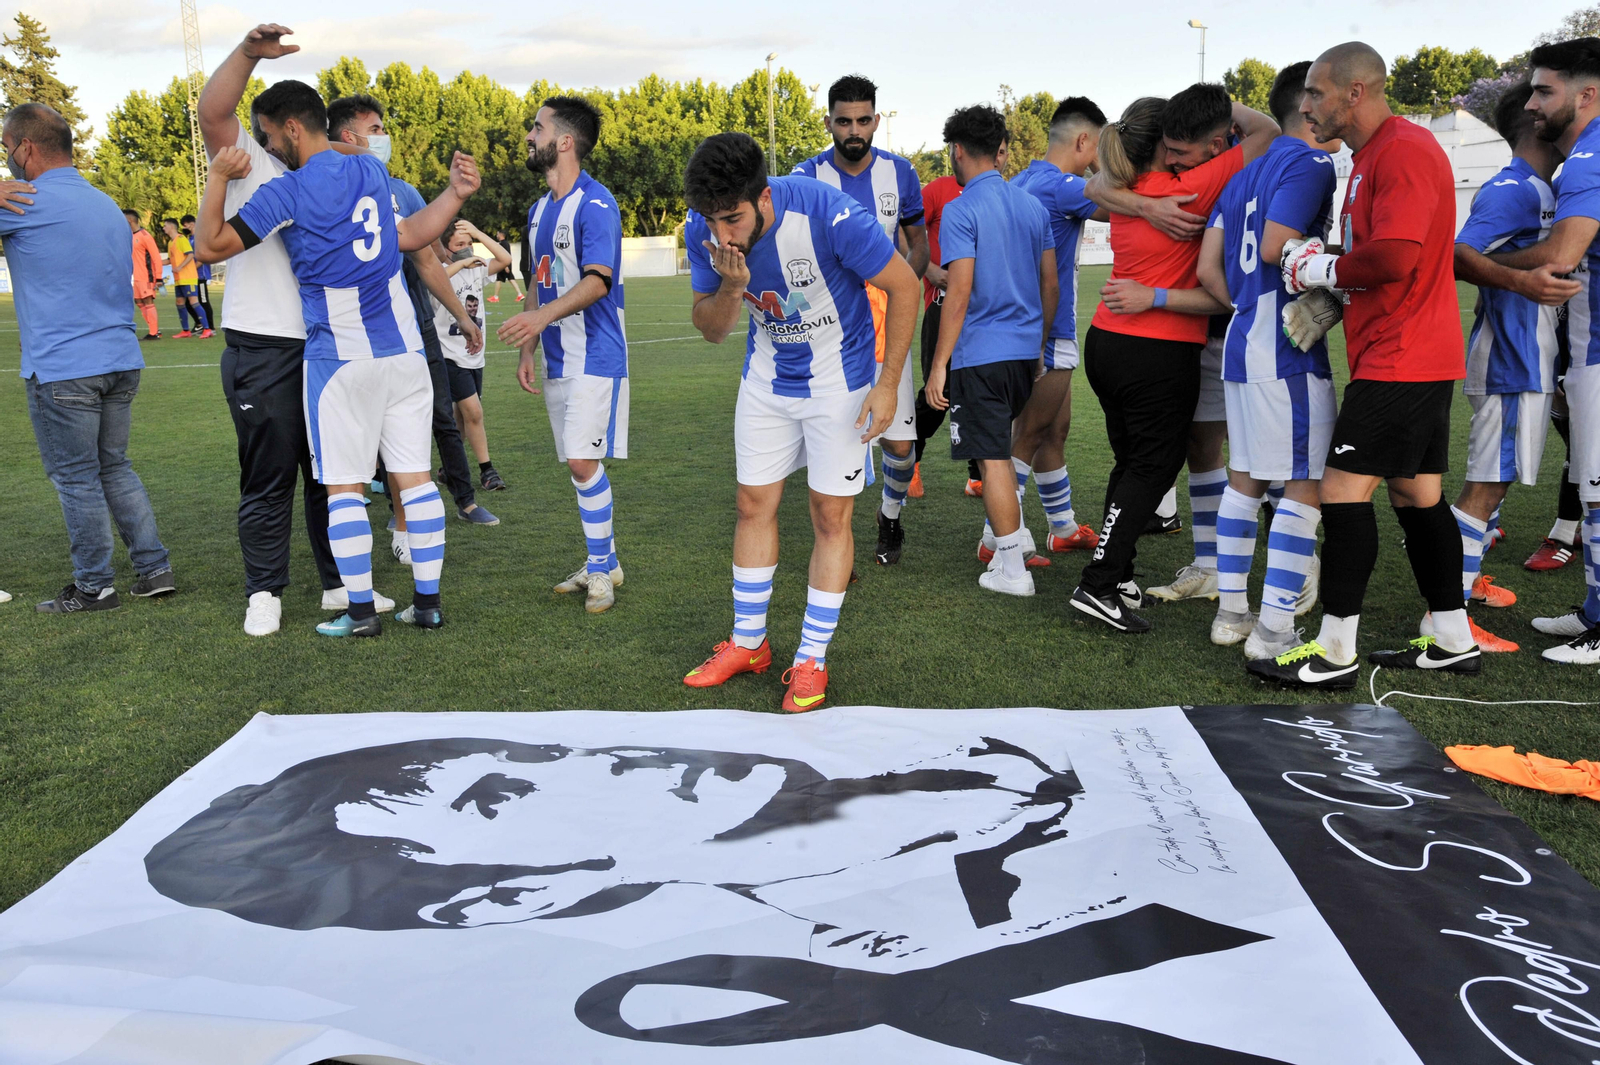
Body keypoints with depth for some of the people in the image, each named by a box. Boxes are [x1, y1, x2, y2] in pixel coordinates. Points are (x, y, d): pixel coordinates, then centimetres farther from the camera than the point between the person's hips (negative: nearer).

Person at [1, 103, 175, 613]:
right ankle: (155, 570, 15)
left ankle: (95, 588, 11)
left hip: (62, 369, -7)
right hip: (121, 361, 8)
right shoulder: (108, 205, 15)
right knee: (115, 467, 16)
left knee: (76, 479, 2)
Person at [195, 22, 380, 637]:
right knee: (268, 480, 0)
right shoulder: (251, 165, 1)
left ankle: (339, 583, 22)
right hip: (261, 351, -6)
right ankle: (264, 594, 10)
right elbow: (212, 112, -17)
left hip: (324, 350, 6)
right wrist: (250, 51, -30)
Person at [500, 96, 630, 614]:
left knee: (583, 460, -12)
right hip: (558, 360, 9)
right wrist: (528, 350, 15)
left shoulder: (596, 204, -13)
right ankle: (603, 562, 21)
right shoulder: (540, 209, 15)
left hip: (595, 356, -8)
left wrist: (542, 315, -38)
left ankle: (601, 567, 0)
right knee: (579, 464, 11)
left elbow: (597, 281, -25)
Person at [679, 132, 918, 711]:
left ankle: (811, 661, 10)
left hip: (839, 381, -4)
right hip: (766, 380, 5)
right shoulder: (703, 232, -16)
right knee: (754, 505, 9)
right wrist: (732, 288, -26)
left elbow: (904, 284, -18)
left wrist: (888, 383, -17)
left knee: (831, 515, -1)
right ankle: (748, 642, 24)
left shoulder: (825, 214, -31)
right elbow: (711, 329, -3)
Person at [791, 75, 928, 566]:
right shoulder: (807, 177, -5)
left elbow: (918, 242, 12)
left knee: (900, 441, -2)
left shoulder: (899, 172, 3)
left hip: (885, 324, 2)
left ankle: (890, 517, 28)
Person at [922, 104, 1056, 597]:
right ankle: (1014, 534, 30)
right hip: (1025, 351, 7)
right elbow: (1051, 285, 11)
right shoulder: (1034, 206, 9)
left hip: (979, 354, -7)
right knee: (1002, 448, 24)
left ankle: (1012, 569, 2)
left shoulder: (961, 210, -11)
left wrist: (938, 364, -13)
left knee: (992, 459, -2)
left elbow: (960, 292, -17)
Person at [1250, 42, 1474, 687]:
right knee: (1415, 494, 13)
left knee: (1343, 489, -10)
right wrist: (1320, 266, 4)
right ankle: (1454, 641, 22)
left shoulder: (1404, 150, -14)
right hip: (1417, 359, 10)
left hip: (1400, 359, -10)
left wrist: (1321, 270, -10)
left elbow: (1395, 257, -25)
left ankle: (1335, 653, -5)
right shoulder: (1373, 155, 19)